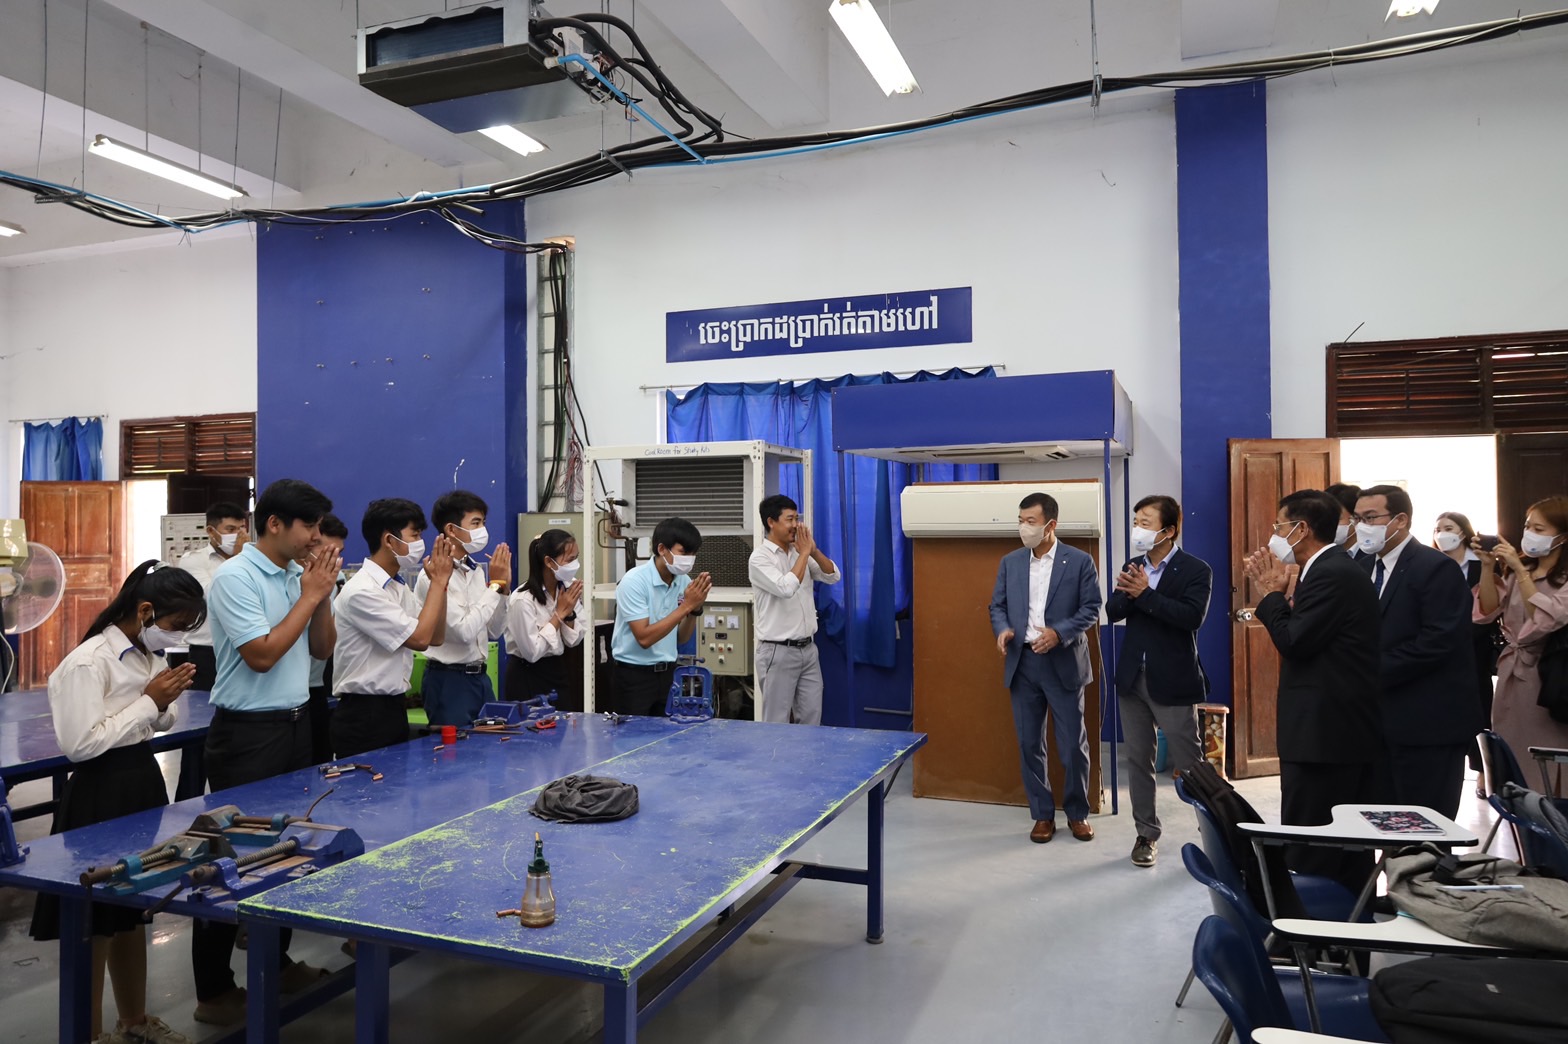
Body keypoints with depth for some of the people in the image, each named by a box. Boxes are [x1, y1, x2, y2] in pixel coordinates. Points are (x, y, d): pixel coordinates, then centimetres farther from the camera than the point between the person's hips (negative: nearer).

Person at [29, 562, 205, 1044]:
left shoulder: (151, 655, 5)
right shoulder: (89, 661, -19)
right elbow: (80, 744, -24)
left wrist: (167, 701, -5)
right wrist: (149, 700, -21)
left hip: (144, 782, 8)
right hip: (101, 796, -8)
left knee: (133, 910, 19)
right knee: (95, 921, 5)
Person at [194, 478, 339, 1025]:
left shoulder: (298, 574, 8)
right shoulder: (235, 578, -14)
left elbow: (322, 649, 12)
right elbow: (262, 655, -21)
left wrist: (322, 597, -4)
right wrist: (309, 596, -16)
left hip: (295, 724, 8)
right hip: (248, 733, -8)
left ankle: (274, 959, 32)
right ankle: (214, 991, 13)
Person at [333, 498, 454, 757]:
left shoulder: (399, 587, 8)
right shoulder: (361, 591, -19)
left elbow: (436, 637, 10)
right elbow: (420, 638, -20)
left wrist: (440, 583, 1)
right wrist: (438, 581, -12)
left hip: (394, 709, 9)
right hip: (364, 716, -9)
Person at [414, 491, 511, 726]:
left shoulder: (477, 571, 7)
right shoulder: (433, 576, -15)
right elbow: (464, 631, -24)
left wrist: (503, 587, -2)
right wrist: (495, 585, -16)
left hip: (480, 677, 7)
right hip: (449, 680, -7)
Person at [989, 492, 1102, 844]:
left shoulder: (1080, 561, -3)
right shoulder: (1010, 562, 7)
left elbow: (1091, 609, -6)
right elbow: (997, 605, 9)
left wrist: (1059, 632, -20)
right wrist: (1002, 629, -13)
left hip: (1064, 663, -3)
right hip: (1022, 663, 3)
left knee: (1073, 744, 5)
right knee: (1029, 743, 8)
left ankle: (1077, 813, 24)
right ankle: (1043, 815, 21)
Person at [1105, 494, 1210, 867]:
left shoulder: (1195, 570, -8)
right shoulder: (1133, 567, 9)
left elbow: (1192, 616, -22)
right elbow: (1112, 612, 2)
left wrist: (1145, 594, -25)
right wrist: (1127, 592, -18)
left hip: (1172, 681, -5)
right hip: (1132, 678, 5)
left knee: (1189, 764, 2)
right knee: (1138, 761, 11)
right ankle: (1146, 834, 23)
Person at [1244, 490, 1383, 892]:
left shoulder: (1329, 575, -17)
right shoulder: (1339, 569, 15)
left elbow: (1294, 642, -19)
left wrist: (1273, 593, -6)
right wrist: (1280, 594, 6)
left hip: (1323, 731, -11)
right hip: (1349, 726, 11)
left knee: (1307, 848, -3)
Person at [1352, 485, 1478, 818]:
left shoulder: (1436, 568, -11)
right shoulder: (1364, 567, 12)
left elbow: (1439, 641, -20)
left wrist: (1376, 672, -18)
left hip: (1427, 721, -7)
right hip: (1382, 718, 7)